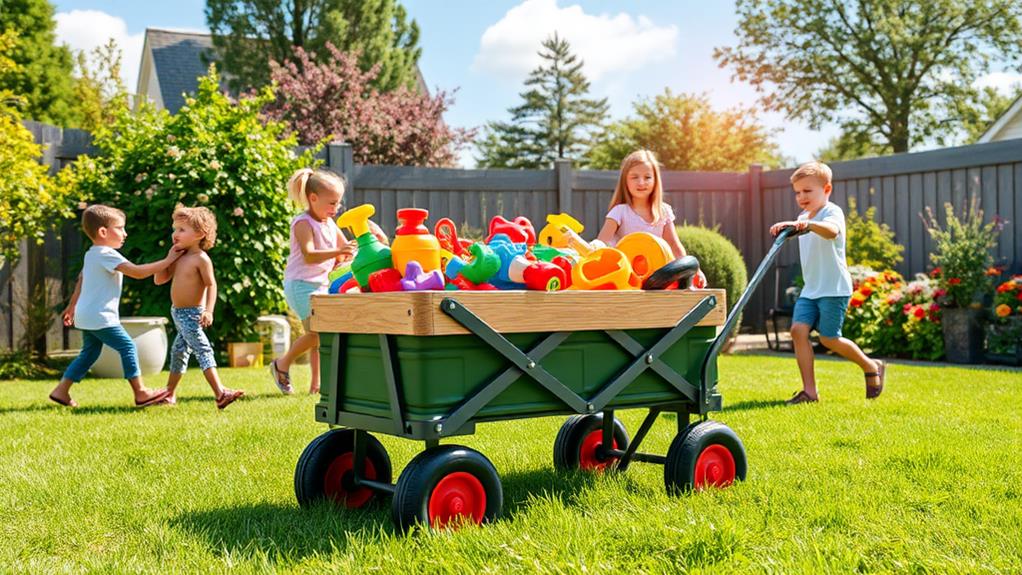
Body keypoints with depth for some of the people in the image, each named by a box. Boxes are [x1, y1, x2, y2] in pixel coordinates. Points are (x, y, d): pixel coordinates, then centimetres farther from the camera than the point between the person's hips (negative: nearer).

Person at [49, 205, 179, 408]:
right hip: (100, 317, -10)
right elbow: (138, 272, -26)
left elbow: (81, 280, 26)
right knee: (127, 347, -6)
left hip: (85, 315, 10)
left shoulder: (91, 254, 15)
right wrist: (167, 260, -22)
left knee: (89, 353, 17)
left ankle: (61, 391, 18)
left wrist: (72, 306, 36)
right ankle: (140, 393, -4)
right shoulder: (107, 254, -17)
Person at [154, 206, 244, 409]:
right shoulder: (180, 258, 8)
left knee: (203, 350, -12)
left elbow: (211, 285, -18)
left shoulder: (201, 259, -14)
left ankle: (220, 392, -16)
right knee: (179, 352, 14)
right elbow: (159, 279, 11)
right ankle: (169, 394, 21)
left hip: (192, 314, -7)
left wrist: (208, 311, -30)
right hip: (178, 313, 7)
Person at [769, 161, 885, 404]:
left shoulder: (832, 212, -12)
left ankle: (871, 367, 23)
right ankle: (809, 391, -6)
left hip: (834, 288, -8)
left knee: (828, 338, -4)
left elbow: (832, 231, -39)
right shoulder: (803, 218, 14)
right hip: (810, 289, 8)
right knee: (798, 330, -9)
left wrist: (810, 224, -55)